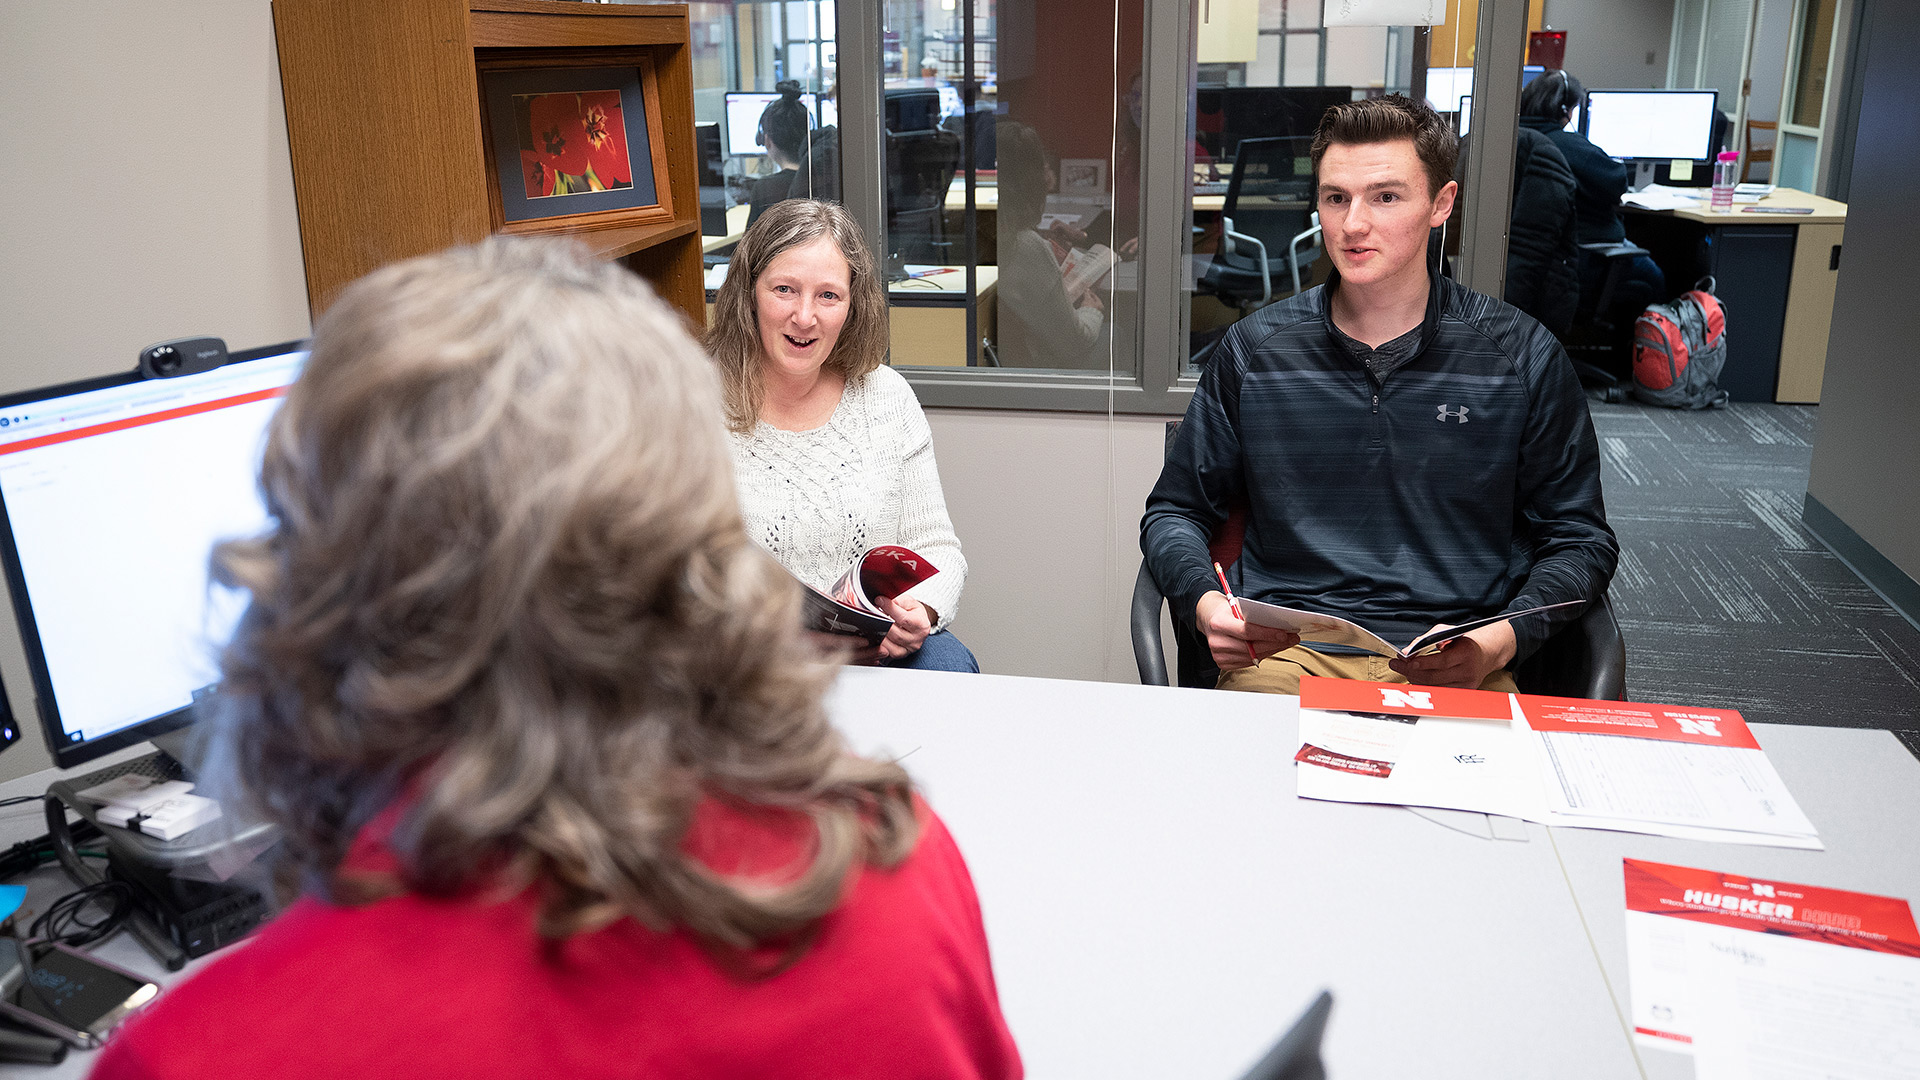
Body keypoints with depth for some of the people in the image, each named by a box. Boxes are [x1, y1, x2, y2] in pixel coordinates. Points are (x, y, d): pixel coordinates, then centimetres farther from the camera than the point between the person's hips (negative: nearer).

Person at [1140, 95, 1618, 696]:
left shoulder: (1523, 357, 5)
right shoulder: (1255, 349, 8)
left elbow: (1579, 540, 10)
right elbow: (1174, 511, 15)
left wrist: (1499, 642, -9)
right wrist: (1205, 604, -6)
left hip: (1455, 669, 0)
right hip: (1284, 655, 0)